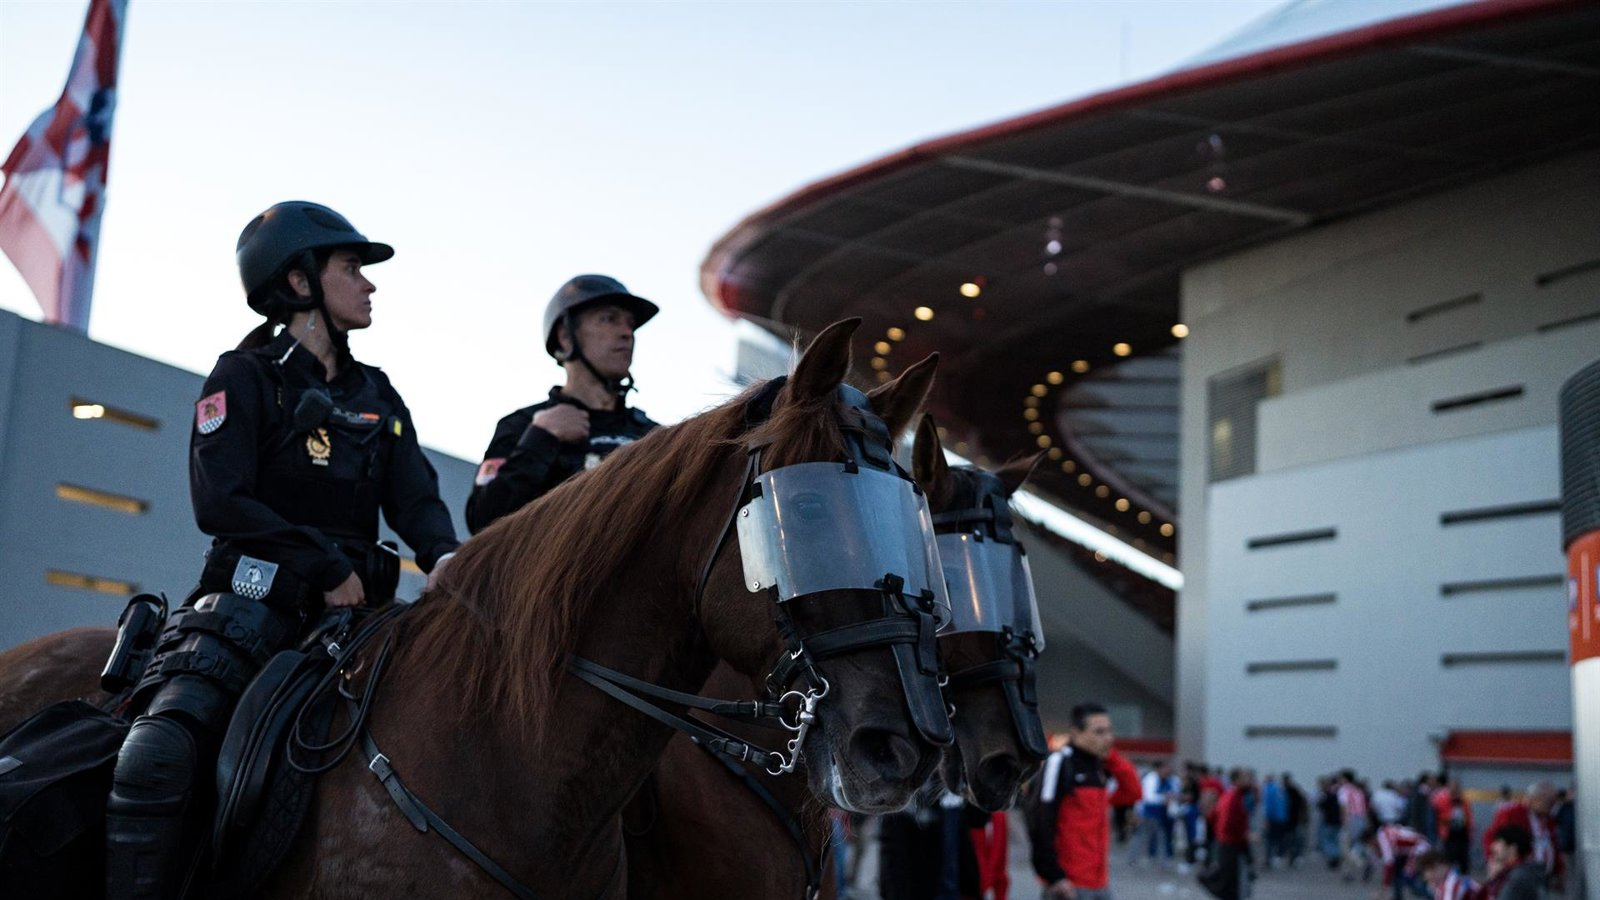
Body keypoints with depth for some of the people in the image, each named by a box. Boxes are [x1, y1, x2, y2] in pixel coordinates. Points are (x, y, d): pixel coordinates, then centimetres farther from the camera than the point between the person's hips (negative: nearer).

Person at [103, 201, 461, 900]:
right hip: (254, 599, -6)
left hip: (354, 605, 6)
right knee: (158, 757, -27)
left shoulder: (377, 396, 18)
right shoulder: (246, 377, 1)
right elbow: (218, 502, -10)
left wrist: (442, 556, -16)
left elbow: (415, 497, 6)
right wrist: (327, 563, -16)